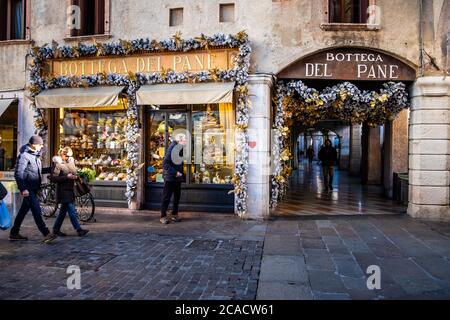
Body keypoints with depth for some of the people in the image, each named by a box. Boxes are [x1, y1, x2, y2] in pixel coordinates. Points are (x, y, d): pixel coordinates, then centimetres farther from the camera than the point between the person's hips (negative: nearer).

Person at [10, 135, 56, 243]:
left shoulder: (35, 155, 16)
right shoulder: (24, 155, -13)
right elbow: (18, 173, -18)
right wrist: (23, 188, -24)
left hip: (33, 188, 9)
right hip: (28, 188, -9)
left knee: (24, 209, 15)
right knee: (36, 209, -13)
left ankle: (14, 233, 25)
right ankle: (46, 234, -15)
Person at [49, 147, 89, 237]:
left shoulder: (70, 162, 12)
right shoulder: (57, 164, -9)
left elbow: (74, 173, 25)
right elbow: (53, 178, -16)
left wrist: (76, 177, 2)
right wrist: (67, 177, -21)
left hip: (70, 190, 8)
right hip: (63, 190, -8)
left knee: (63, 211, 14)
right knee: (72, 211, -9)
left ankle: (56, 229, 25)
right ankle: (79, 230, -7)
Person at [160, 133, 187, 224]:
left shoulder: (180, 149, 7)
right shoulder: (172, 149, -17)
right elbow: (165, 164, -21)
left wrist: (181, 174, 5)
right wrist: (175, 172, -22)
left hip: (177, 177, 8)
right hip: (170, 177, -8)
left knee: (177, 196, 13)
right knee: (166, 197, 1)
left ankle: (174, 215, 25)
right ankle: (163, 216, 12)